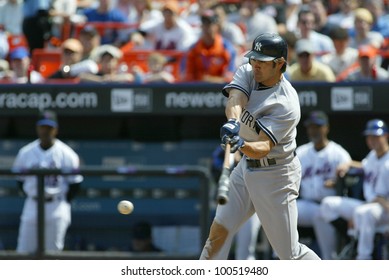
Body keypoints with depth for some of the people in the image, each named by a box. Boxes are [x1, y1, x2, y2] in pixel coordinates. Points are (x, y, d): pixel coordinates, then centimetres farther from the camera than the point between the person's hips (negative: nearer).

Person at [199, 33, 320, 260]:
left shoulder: (286, 104, -25)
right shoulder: (248, 73, -5)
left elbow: (264, 147, -33)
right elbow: (235, 100, -25)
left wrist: (243, 145, -55)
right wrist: (233, 121, -48)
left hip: (276, 176, -7)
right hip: (247, 168, 7)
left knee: (290, 253, -1)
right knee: (218, 232, -4)